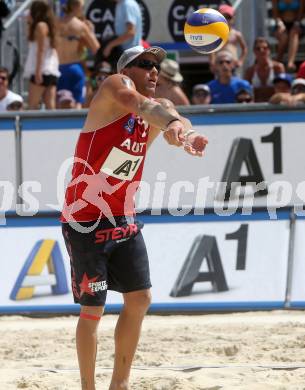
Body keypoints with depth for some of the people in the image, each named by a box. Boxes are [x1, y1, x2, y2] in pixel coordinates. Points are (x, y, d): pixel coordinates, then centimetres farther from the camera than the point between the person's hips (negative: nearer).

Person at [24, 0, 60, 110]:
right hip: (51, 71, 9)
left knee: (32, 105, -10)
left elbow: (41, 50, -13)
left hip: (42, 71, -9)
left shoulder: (41, 25, -5)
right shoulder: (48, 26, 20)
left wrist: (38, 71, -18)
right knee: (50, 106, 0)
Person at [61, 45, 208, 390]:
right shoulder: (115, 86, -12)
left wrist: (184, 133, -46)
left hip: (123, 220, 7)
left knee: (139, 299, 5)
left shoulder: (158, 107, 5)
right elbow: (139, 105, -35)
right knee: (93, 310, -4)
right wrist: (172, 123, -57)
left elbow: (170, 118, -20)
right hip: (85, 222, -7)